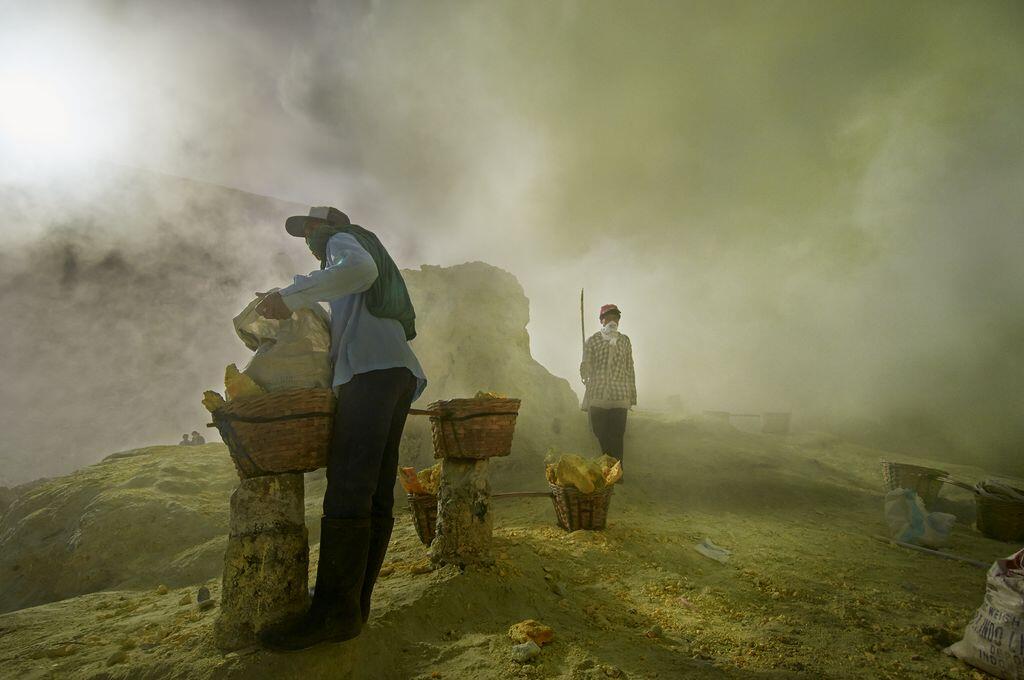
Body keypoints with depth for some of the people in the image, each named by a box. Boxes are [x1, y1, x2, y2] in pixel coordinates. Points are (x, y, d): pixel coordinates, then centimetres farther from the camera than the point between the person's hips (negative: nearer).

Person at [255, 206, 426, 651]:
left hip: (372, 371, -9)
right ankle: (354, 604, 4)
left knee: (347, 492, -15)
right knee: (376, 496, 2)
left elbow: (359, 269, -15)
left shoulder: (342, 238, 12)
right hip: (400, 374, 9)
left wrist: (292, 296, -16)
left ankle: (334, 612, -15)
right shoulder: (367, 254, 38)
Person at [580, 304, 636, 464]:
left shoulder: (625, 340, 10)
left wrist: (632, 394, 11)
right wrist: (585, 377, -19)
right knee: (600, 434, 5)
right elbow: (586, 365, 2)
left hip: (619, 396, 0)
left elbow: (629, 368, 12)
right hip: (597, 396, 0)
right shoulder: (592, 340, 5)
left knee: (617, 437, -5)